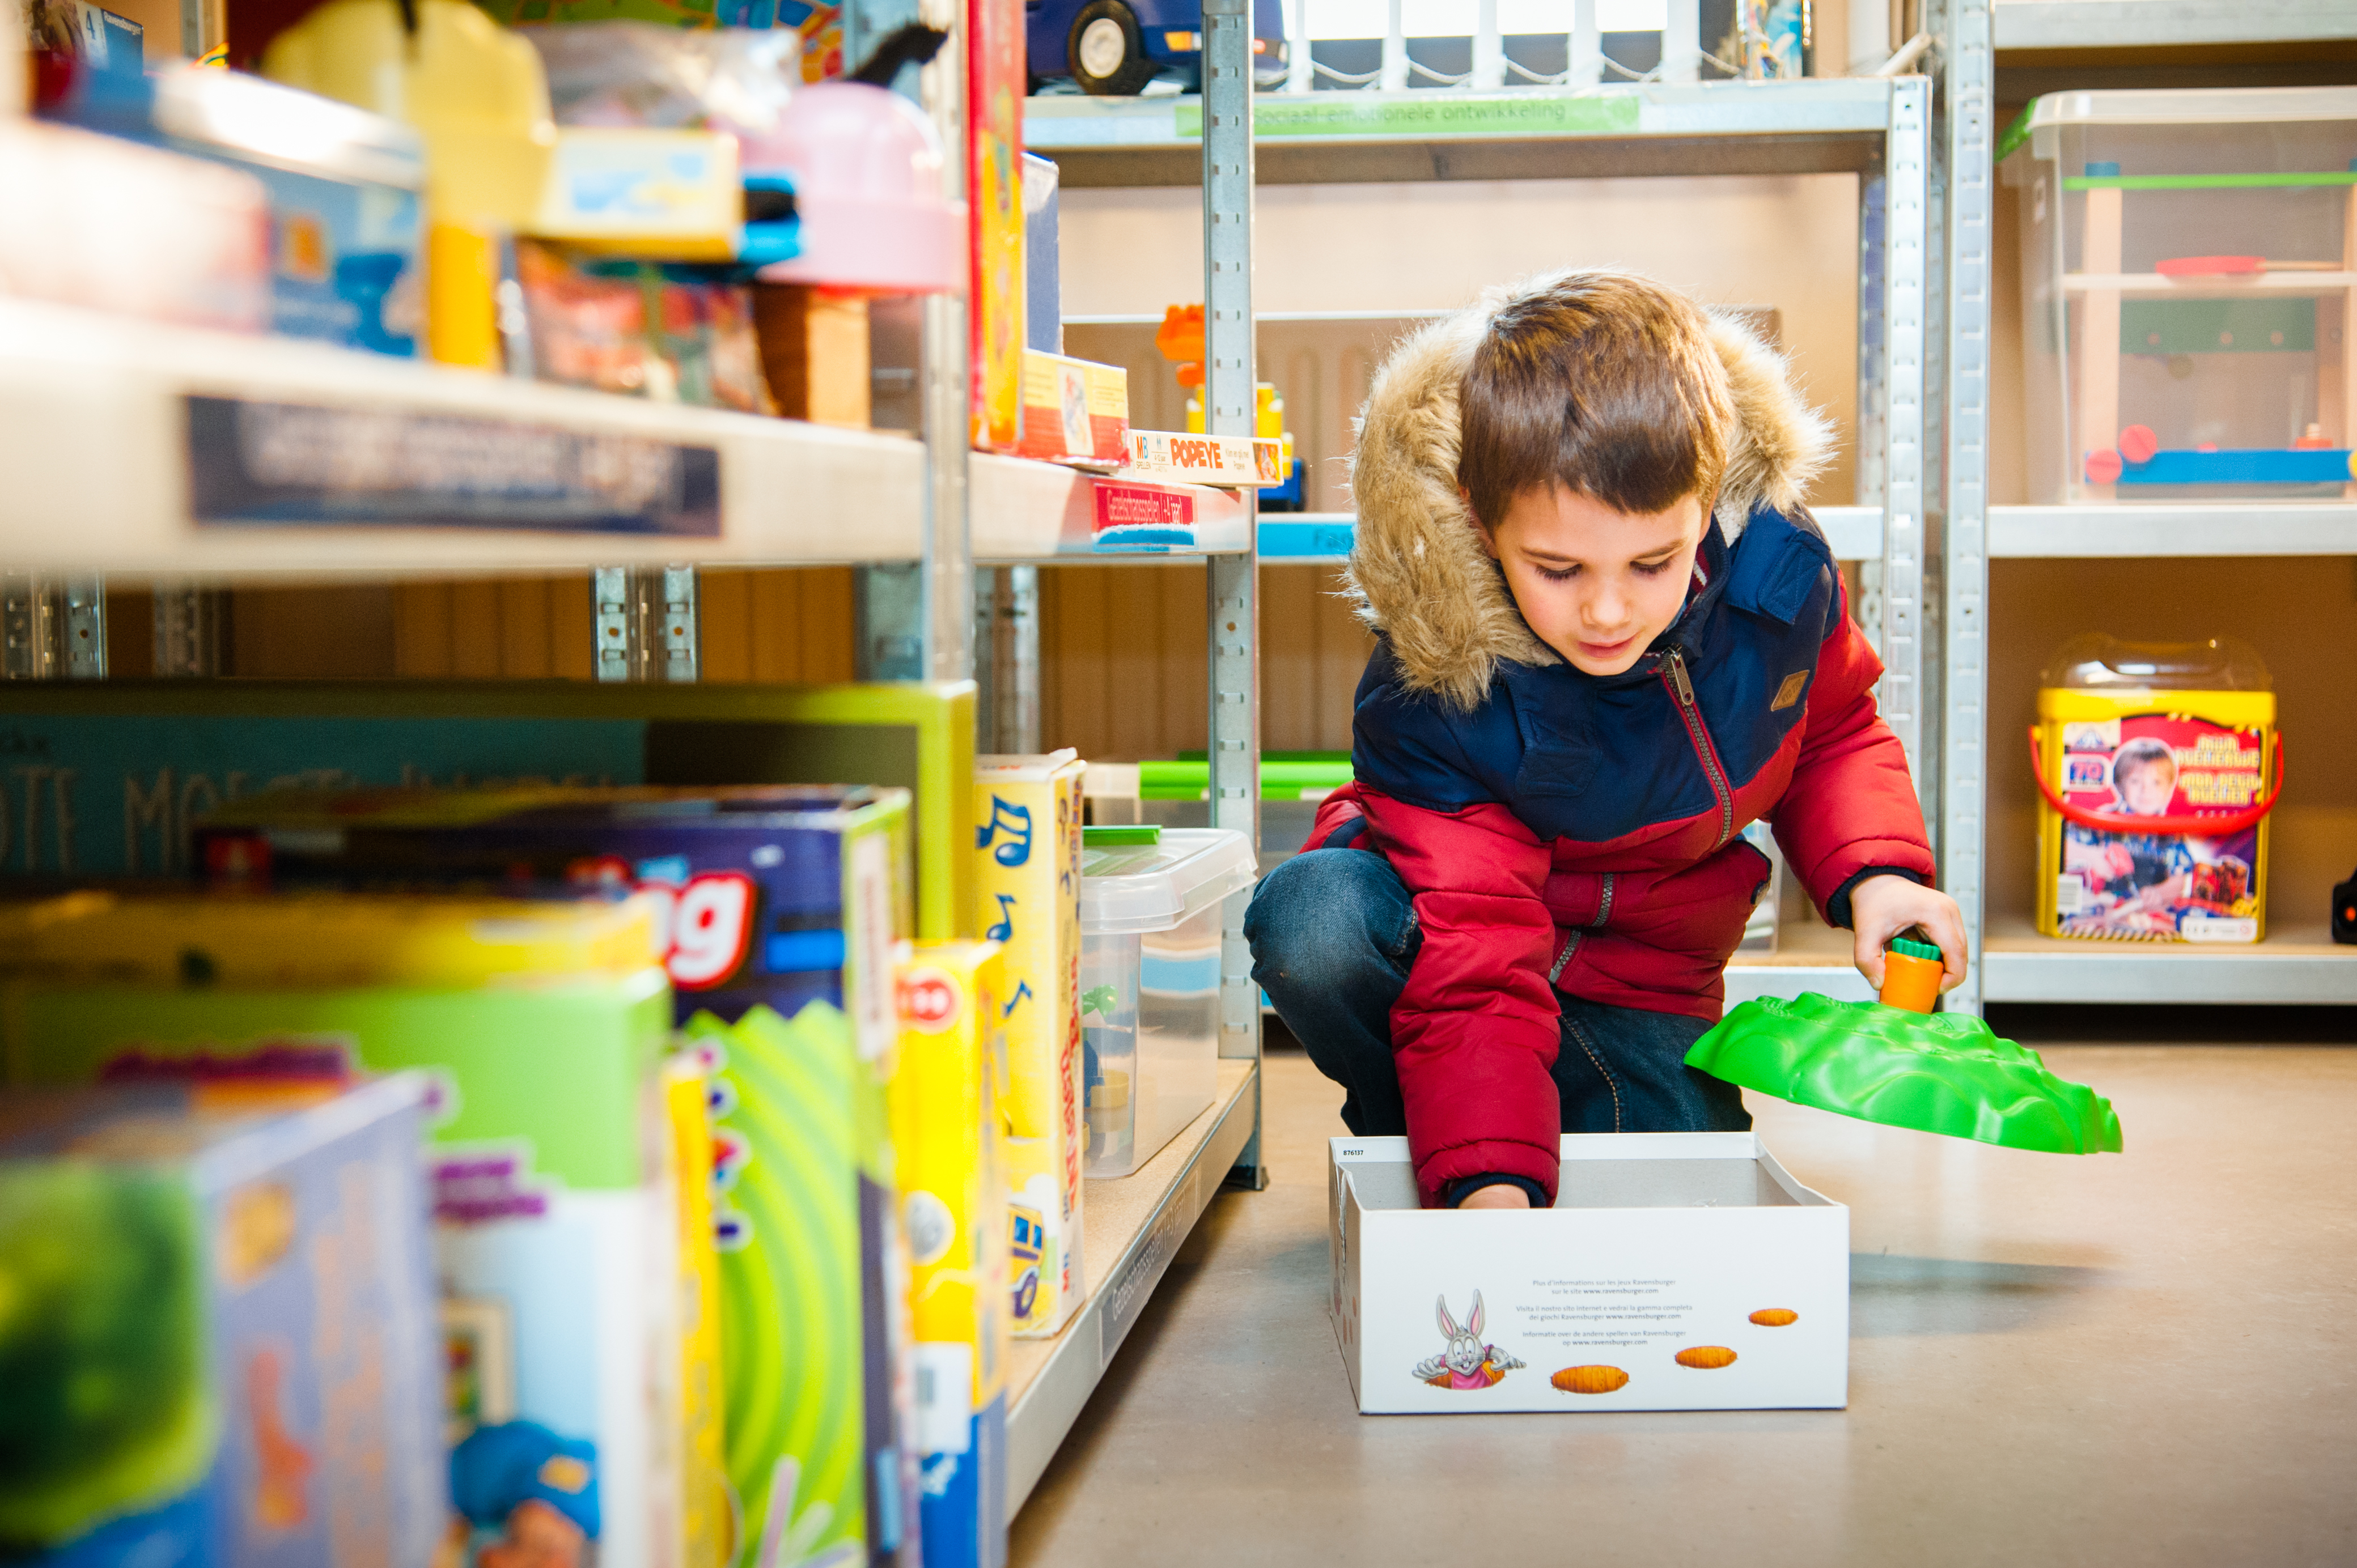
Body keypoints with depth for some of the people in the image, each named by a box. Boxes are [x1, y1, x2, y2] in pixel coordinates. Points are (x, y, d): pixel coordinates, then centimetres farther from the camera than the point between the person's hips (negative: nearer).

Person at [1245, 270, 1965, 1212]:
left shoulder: (1777, 570, -18)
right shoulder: (1433, 689, -30)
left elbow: (1833, 733, 6)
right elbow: (1471, 975, -32)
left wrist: (1873, 872, -13)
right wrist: (1489, 1186, -45)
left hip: (1642, 1000, 2)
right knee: (1313, 921, -37)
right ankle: (1424, 1154, -5)